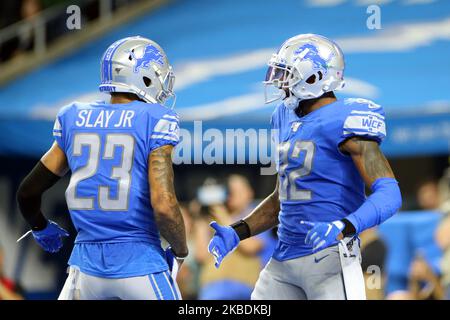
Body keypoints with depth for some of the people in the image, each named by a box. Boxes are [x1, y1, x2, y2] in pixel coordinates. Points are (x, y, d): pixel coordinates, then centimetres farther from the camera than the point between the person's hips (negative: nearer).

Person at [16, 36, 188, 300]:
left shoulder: (74, 120, 7)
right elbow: (163, 206, -16)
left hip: (87, 266, 4)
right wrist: (180, 252, 3)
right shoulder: (155, 122, -7)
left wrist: (41, 228, 34)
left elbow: (28, 192, 13)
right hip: (139, 264, -4)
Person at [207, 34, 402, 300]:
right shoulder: (287, 119, 13)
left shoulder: (343, 121, -13)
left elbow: (389, 194, -20)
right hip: (285, 257, 9)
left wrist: (343, 228, -35)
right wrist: (237, 233, 12)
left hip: (329, 258, -8)